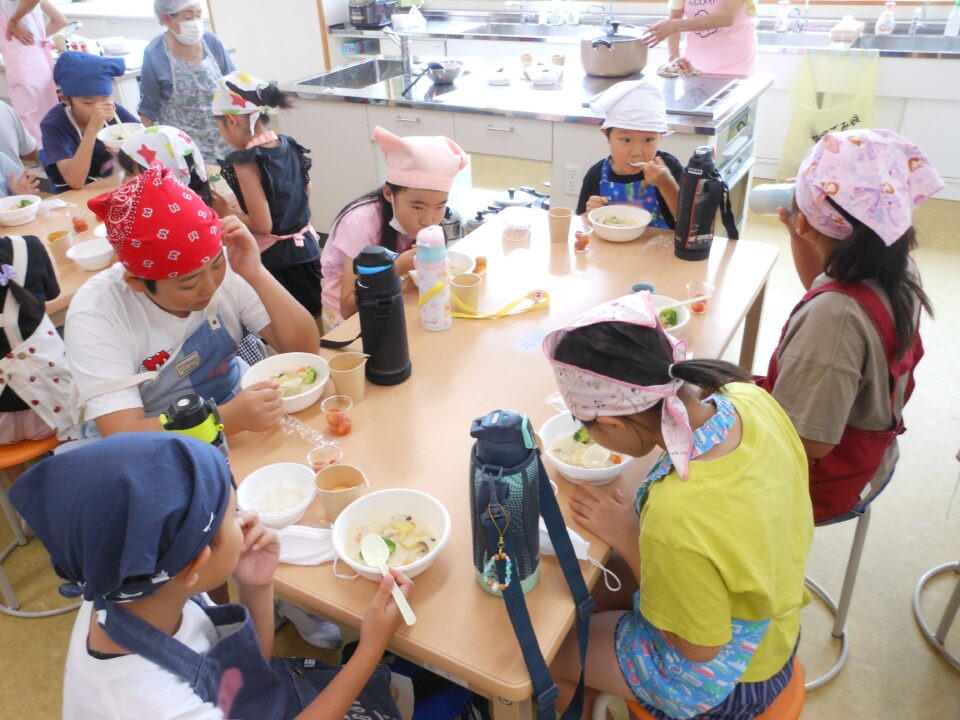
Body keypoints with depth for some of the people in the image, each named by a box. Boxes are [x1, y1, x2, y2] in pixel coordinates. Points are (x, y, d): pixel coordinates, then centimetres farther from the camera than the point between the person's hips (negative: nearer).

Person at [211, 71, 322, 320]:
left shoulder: (245, 160, -20)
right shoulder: (291, 146, 0)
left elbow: (262, 225, -21)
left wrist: (225, 211, -5)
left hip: (274, 260, -7)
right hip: (306, 250, 7)